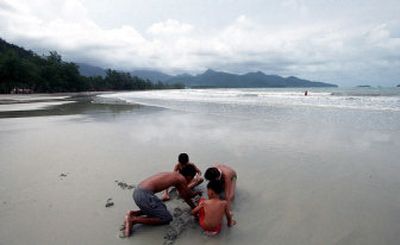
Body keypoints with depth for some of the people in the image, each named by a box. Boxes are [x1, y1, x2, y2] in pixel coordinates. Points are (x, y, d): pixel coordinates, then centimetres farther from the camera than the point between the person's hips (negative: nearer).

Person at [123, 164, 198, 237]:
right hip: (145, 195, -9)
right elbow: (186, 198, 8)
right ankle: (134, 220, -5)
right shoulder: (182, 179, -3)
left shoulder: (174, 175, 21)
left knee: (162, 209, 27)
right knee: (167, 218, 2)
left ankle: (133, 213, 16)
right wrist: (194, 208, 25)